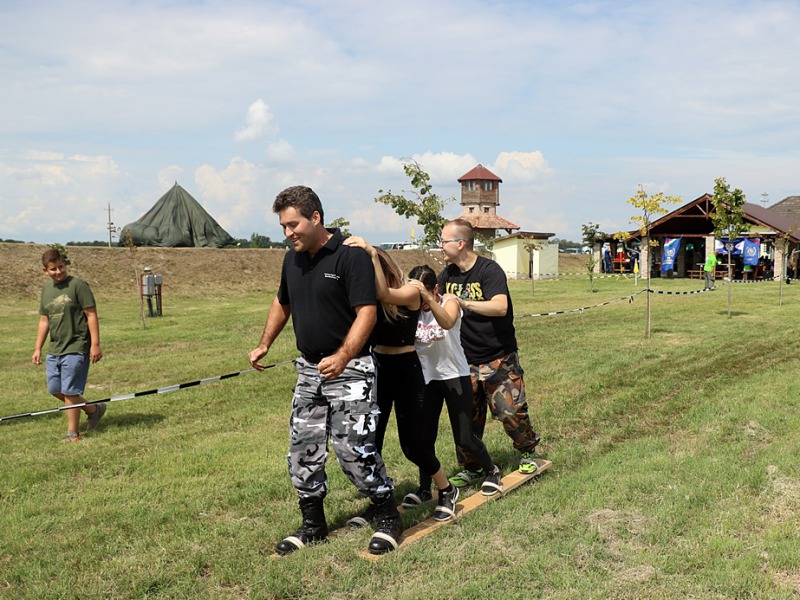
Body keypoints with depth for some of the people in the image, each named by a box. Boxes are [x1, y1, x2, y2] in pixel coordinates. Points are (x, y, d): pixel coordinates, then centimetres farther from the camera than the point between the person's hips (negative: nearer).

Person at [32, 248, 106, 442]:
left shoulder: (78, 285, -10)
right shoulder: (46, 289, 11)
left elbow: (91, 315, -12)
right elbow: (44, 320, 17)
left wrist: (95, 345, -17)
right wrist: (38, 348, 14)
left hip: (76, 348, -8)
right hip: (54, 348, 8)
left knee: (69, 391, -6)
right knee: (54, 389, 11)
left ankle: (72, 432, 10)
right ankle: (93, 409, 27)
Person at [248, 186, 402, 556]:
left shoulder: (351, 256, -13)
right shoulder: (292, 259, 10)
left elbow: (367, 312, -19)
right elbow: (282, 303, 26)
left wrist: (342, 356, -31)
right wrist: (264, 344, 18)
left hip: (349, 369, -7)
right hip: (308, 369, 7)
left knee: (353, 449, -8)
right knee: (302, 451, 9)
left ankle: (388, 518, 13)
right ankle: (313, 525, 25)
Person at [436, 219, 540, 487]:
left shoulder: (489, 270, -16)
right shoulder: (448, 275, 7)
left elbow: (500, 307, -31)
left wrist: (463, 303, -40)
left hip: (499, 359, -5)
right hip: (466, 361, 6)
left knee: (510, 411, -5)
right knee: (466, 417, 7)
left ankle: (527, 451, 22)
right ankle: (470, 468, 22)